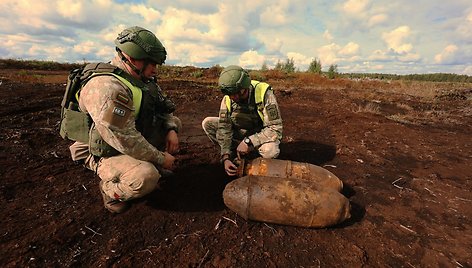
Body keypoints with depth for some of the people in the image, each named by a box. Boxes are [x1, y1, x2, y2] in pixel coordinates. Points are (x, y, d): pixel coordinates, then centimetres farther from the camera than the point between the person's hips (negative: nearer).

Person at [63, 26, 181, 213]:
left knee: (174, 123, 8)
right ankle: (110, 189, 0)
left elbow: (164, 107, 11)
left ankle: (140, 164, 13)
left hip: (132, 140, 9)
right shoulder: (107, 87, -29)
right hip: (104, 154, -9)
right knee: (147, 177, -35)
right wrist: (160, 158, -22)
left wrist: (171, 130, -9)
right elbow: (124, 140, -33)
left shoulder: (140, 80, 1)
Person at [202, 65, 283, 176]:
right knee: (207, 123, -11)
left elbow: (275, 129, -28)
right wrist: (226, 157, -26)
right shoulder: (228, 99, -14)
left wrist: (248, 141, -35)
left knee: (270, 151, -39)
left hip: (261, 135, -4)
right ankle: (234, 152, -3)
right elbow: (224, 128, -16)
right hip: (239, 132, 4)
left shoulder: (264, 94, -27)